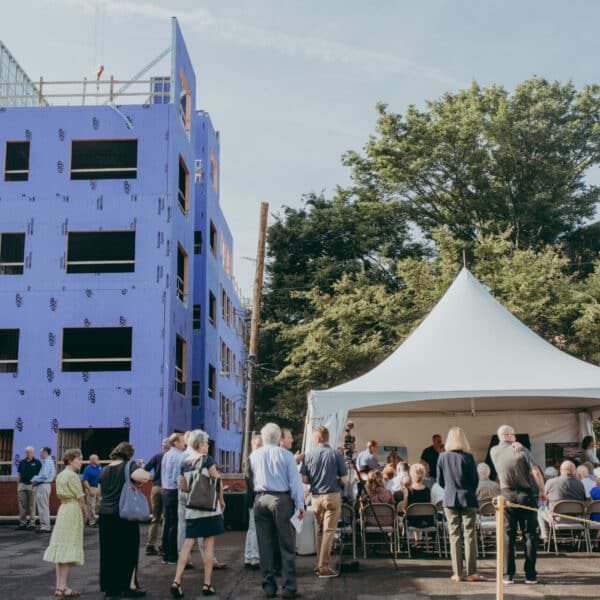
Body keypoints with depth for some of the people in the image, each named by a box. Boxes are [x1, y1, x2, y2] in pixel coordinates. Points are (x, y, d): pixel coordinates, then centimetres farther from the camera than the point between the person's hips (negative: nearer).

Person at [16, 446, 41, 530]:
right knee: (22, 505, 5)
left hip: (32, 485, -3)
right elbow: (19, 475, 13)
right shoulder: (22, 462, 11)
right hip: (22, 484, 4)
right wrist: (18, 486, 7)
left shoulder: (37, 462, 1)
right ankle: (22, 523, 10)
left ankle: (32, 523, 4)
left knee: (32, 505, 0)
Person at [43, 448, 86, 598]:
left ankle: (59, 586, 12)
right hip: (73, 512, -9)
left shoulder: (60, 476, 14)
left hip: (62, 510, 9)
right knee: (68, 550, -7)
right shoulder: (72, 476, -12)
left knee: (61, 550, 8)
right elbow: (81, 498, -12)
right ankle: (62, 588, -6)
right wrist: (84, 515, 2)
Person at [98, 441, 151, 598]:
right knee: (128, 550, 6)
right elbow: (143, 476, -28)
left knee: (109, 551, 11)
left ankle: (110, 587, 19)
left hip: (105, 514, 5)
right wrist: (138, 482, -7)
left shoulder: (105, 470, 11)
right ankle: (130, 586, 8)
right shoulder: (130, 466, -8)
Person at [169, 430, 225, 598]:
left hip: (191, 509, 5)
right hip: (210, 507, -5)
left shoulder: (184, 462, 8)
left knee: (187, 543, 5)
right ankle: (207, 585, 5)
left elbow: (183, 487, 14)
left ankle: (176, 581, -5)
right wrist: (222, 501, 7)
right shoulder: (207, 459, -8)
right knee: (209, 545, 2)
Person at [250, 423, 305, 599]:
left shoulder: (254, 455, 5)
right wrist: (300, 505, 0)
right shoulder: (285, 454, -5)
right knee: (287, 546, 3)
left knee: (265, 546, 8)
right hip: (281, 500, -3)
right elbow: (295, 481, -5)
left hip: (260, 500, 3)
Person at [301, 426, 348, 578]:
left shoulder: (309, 455, 0)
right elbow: (343, 480, -3)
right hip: (332, 496, -3)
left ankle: (319, 564, 20)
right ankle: (324, 567, -3)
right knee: (328, 531, -1)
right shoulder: (336, 455, -4)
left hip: (316, 496, 3)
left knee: (321, 530, 17)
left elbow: (304, 479, 1)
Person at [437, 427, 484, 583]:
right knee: (470, 535, 3)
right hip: (468, 499, -2)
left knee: (454, 536, 5)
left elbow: (440, 481, 6)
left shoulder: (442, 457, -1)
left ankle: (457, 573, 5)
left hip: (450, 500, 2)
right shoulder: (467, 457, -8)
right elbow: (475, 479, -2)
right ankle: (471, 572, 2)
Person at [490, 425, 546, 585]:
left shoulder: (493, 452, 0)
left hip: (506, 495, 2)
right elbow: (536, 472, -12)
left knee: (508, 536, 6)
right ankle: (530, 575, 6)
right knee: (529, 535, 6)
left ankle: (508, 575, 4)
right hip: (525, 495, -2)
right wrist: (542, 491, -3)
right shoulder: (522, 451, -7)